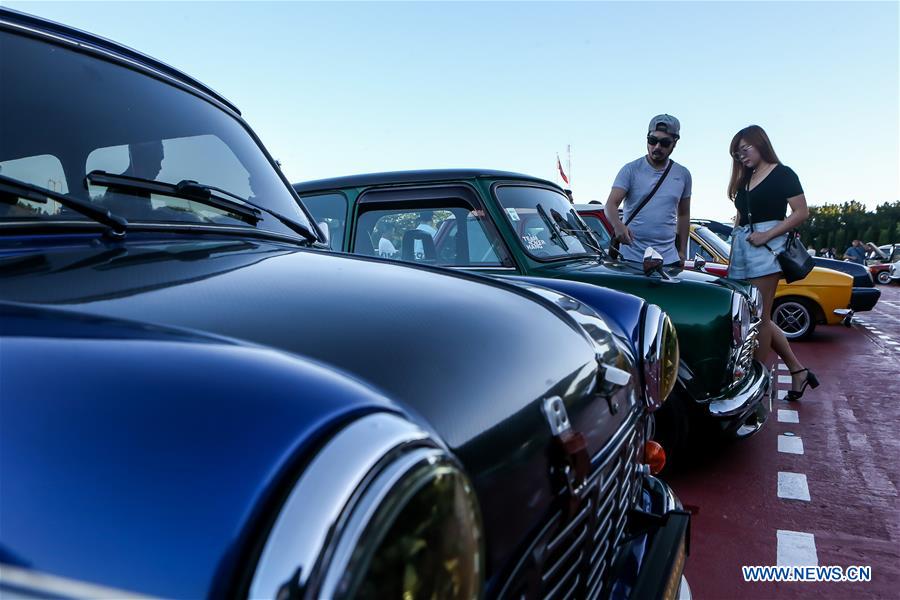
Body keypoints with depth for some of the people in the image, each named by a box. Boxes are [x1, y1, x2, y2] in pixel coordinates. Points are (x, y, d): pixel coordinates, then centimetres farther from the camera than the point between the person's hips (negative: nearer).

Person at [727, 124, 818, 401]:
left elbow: (801, 212, -6)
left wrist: (767, 235, -16)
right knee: (757, 317, 6)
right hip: (741, 246, 8)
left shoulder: (782, 174, 2)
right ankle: (798, 370, 15)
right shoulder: (744, 179, 21)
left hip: (765, 247, -7)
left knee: (759, 317, -7)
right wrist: (735, 246, 15)